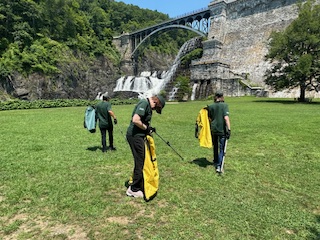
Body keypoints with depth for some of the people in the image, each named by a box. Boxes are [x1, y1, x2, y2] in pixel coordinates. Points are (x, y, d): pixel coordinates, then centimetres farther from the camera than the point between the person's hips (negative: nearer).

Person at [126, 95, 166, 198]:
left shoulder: (147, 105, 16)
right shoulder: (144, 103, -16)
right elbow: (135, 120, -26)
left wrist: (149, 128, 8)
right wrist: (146, 128, -13)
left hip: (138, 135, 10)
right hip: (135, 135, -10)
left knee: (141, 161, 19)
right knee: (139, 163, -2)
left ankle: (138, 184, 33)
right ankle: (134, 189, 10)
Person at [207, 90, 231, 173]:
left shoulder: (210, 106, 2)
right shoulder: (224, 105, -8)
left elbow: (209, 119, 6)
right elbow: (226, 117, -17)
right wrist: (229, 129, -17)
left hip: (213, 129, 4)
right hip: (222, 130, -4)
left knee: (215, 146, 20)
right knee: (221, 148, 3)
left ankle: (216, 162, 36)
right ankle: (218, 166, -3)